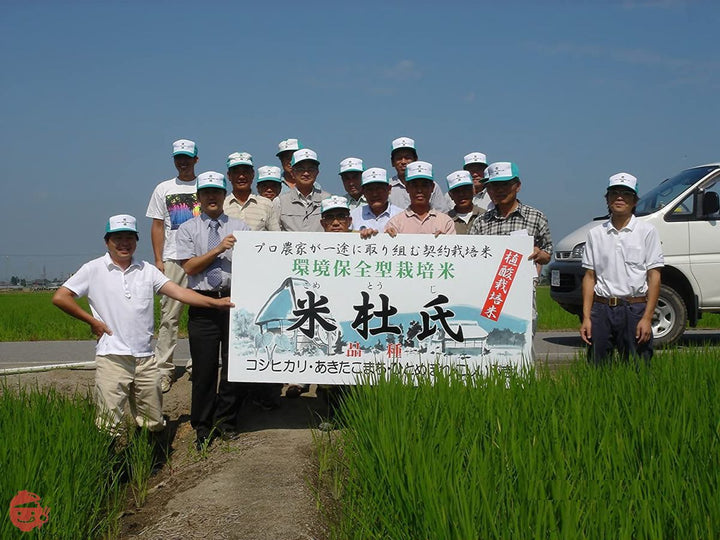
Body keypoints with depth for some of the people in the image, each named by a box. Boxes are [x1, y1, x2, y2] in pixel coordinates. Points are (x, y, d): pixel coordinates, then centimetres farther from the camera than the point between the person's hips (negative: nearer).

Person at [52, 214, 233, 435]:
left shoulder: (147, 270, 11)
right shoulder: (94, 269, 3)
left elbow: (178, 291, 2)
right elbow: (60, 297, 1)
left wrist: (215, 302, -9)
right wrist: (93, 321, -2)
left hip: (145, 357, 4)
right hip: (112, 357, -3)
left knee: (154, 425, 10)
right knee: (109, 427, -5)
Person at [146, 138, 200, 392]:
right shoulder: (164, 189, 12)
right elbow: (158, 226, 11)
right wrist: (158, 259, 2)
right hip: (173, 259, 0)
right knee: (169, 315, -3)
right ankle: (164, 369, 0)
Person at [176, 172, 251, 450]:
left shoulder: (240, 226, 12)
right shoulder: (188, 229, 9)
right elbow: (189, 267, -2)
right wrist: (219, 249, -10)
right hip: (203, 304, -1)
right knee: (204, 369, 3)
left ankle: (226, 422, 21)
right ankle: (203, 428, 17)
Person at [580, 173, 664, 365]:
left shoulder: (647, 231, 3)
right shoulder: (595, 234, 10)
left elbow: (654, 277, -1)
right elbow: (589, 277, 9)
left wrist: (647, 317, -10)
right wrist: (586, 317, 1)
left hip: (635, 308, -2)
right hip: (601, 309, 2)